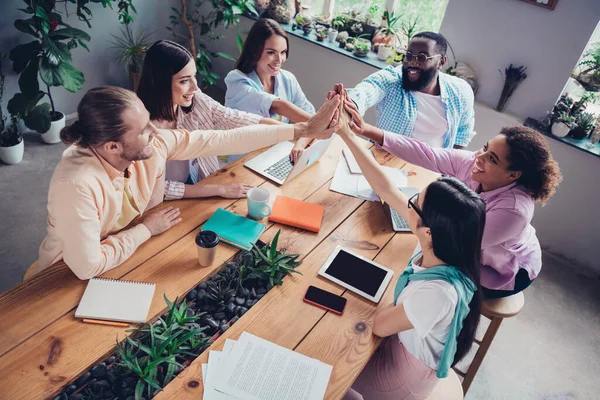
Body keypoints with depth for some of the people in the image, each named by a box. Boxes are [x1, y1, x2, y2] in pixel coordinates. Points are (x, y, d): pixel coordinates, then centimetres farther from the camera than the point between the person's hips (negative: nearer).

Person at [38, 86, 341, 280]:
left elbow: (225, 139, -19)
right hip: (71, 278, -5)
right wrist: (146, 229, -21)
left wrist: (303, 130, -17)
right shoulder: (77, 185, -38)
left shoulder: (152, 143, -20)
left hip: (128, 257, 5)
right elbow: (88, 266, -33)